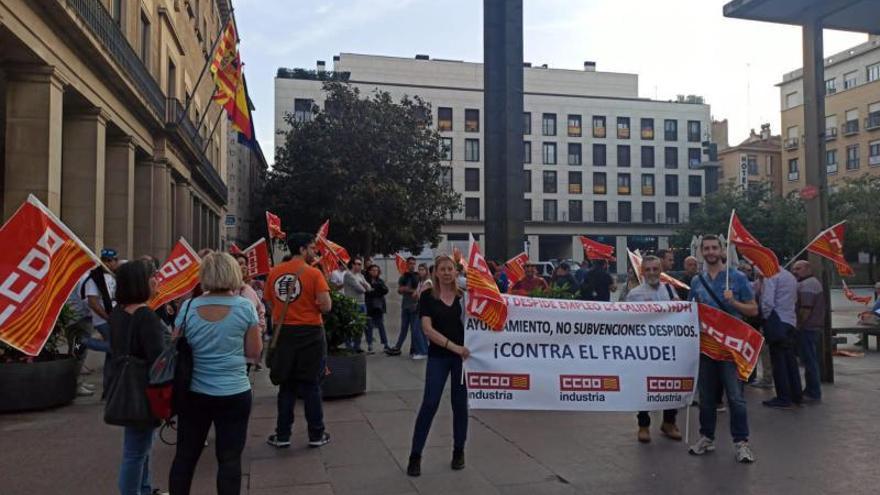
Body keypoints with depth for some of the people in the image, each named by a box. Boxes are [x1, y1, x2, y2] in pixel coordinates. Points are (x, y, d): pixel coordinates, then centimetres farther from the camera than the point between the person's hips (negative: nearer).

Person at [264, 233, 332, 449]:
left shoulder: (274, 272, 2)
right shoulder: (313, 273, -12)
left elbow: (269, 302, 10)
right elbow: (326, 306, -18)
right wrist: (313, 304, 3)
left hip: (283, 333, 4)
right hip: (310, 333, -4)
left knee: (286, 386, 14)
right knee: (311, 385, 7)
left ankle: (282, 435, 18)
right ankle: (316, 435, 15)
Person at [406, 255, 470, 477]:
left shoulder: (464, 295, 2)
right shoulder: (428, 296, -3)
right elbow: (427, 328, -13)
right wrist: (453, 346, -21)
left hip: (463, 355, 2)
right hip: (438, 357, -2)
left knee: (460, 403, 8)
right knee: (429, 404, -4)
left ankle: (459, 451, 24)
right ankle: (415, 455, 6)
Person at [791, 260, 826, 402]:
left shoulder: (806, 285, -16)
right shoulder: (814, 282, 19)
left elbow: (806, 309, -24)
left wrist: (799, 325, -17)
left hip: (807, 328, -11)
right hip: (815, 327, 11)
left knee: (809, 360, -6)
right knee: (812, 360, 15)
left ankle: (813, 393, -1)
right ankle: (812, 390, 23)